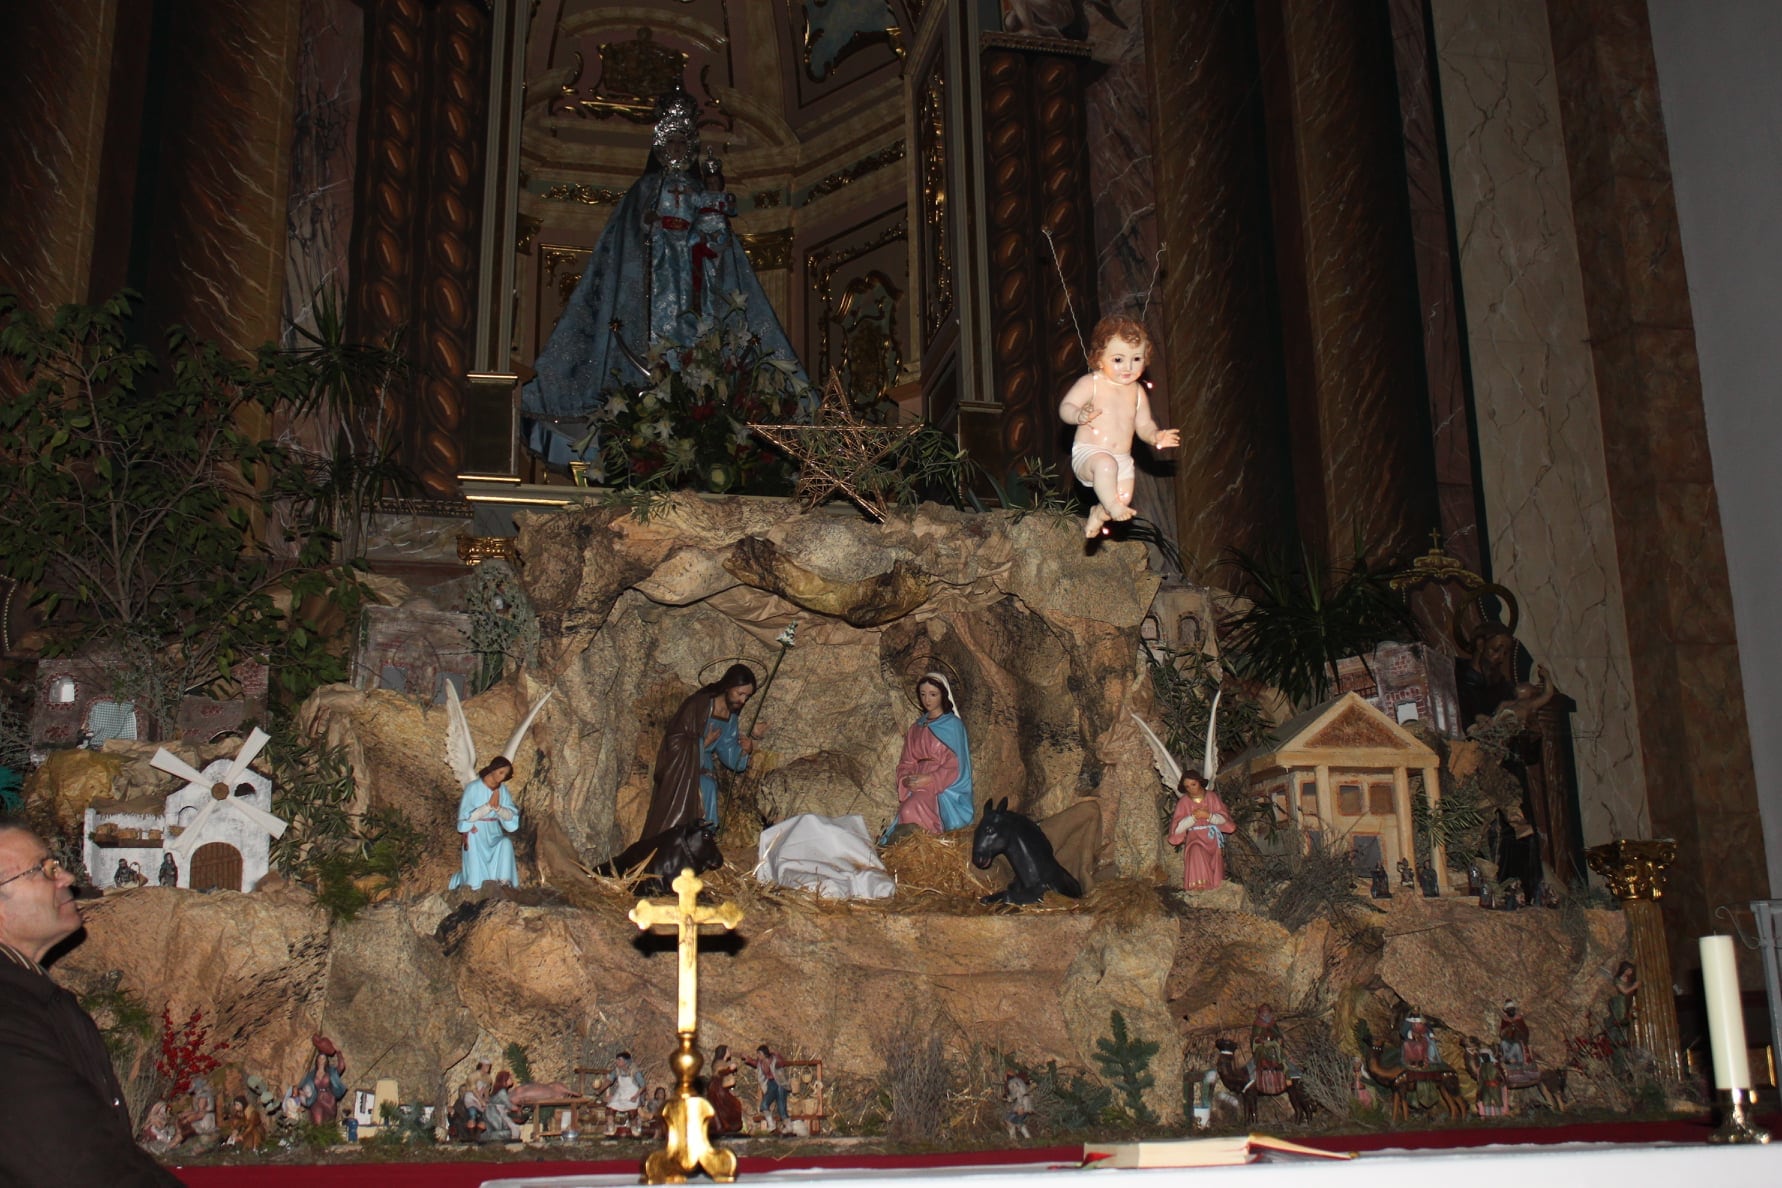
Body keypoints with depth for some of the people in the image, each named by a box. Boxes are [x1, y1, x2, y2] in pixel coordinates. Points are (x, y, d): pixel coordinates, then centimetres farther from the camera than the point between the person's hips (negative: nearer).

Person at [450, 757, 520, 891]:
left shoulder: (503, 790, -2)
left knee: (506, 843, -32)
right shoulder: (473, 788, -14)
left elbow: (511, 816, -5)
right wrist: (489, 806, -23)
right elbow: (466, 816, -16)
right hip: (476, 836, -3)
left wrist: (498, 807, -23)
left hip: (494, 835, 3)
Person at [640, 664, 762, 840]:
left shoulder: (732, 718, 3)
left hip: (703, 771, 6)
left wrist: (744, 749, -16)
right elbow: (674, 742, -17)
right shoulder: (698, 705, -17)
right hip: (680, 771, -6)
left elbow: (729, 757, 2)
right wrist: (704, 743, -17)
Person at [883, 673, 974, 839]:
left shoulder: (953, 725, 1)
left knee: (911, 811, -33)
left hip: (945, 788, -4)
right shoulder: (916, 727, 18)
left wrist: (928, 780, -15)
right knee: (907, 810, -30)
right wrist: (906, 779, -6)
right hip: (918, 786, 5)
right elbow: (907, 762, 15)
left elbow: (955, 767, -6)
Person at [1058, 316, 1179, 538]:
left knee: (1124, 499, -3)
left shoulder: (1137, 392, 9)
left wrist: (1155, 436, -7)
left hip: (1121, 461, 6)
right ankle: (1111, 506, -19)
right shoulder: (1091, 384, -8)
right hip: (1087, 453, -6)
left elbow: (1144, 424, 15)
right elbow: (1065, 407, -15)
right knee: (1105, 464, -37)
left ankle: (1099, 514, 29)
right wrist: (1079, 416, -38)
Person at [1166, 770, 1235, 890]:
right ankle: (1198, 885, -34)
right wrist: (1193, 817, -17)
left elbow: (1224, 819, -1)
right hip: (1194, 837, -2)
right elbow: (1177, 828, -5)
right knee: (1196, 851, -32)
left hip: (1212, 837, 2)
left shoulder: (1212, 796, 3)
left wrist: (1208, 815, -18)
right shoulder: (1183, 802, 1)